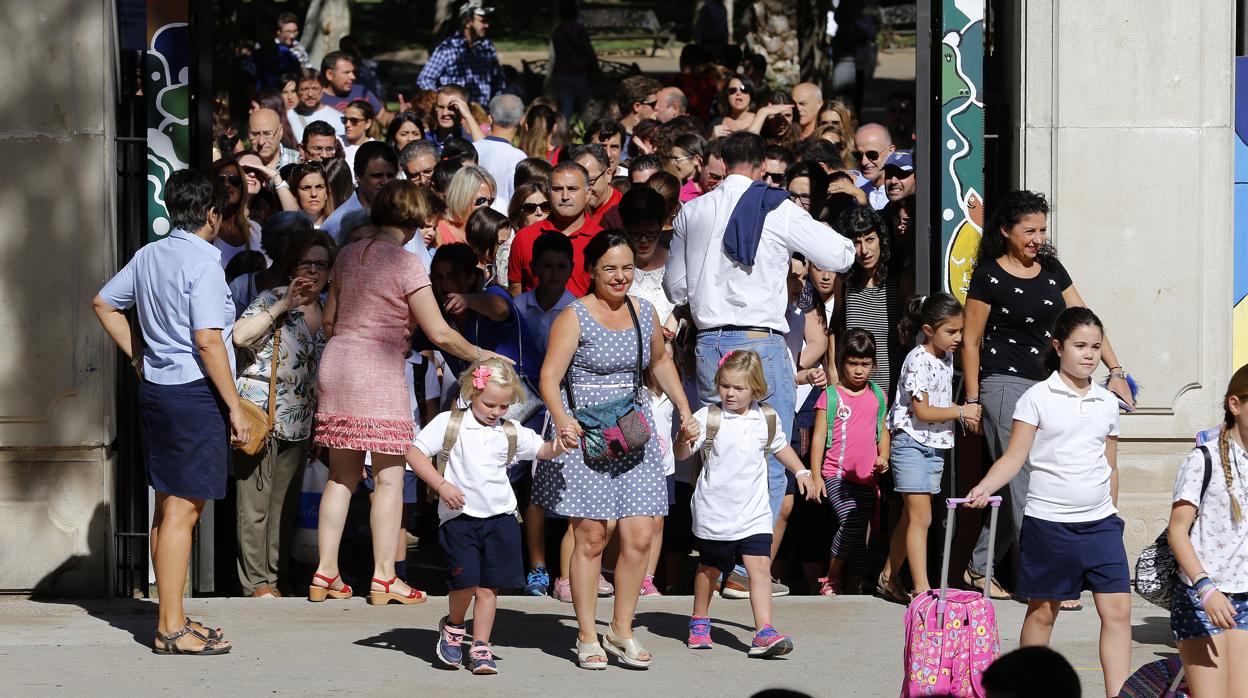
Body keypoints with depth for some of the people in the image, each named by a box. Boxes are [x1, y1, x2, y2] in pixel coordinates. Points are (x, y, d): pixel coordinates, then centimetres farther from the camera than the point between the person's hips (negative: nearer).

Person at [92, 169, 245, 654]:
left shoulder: (149, 255, 9)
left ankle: (172, 617, 21)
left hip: (156, 390, 9)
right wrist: (235, 407, -15)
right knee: (183, 510, -7)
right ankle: (172, 628, -6)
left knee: (167, 505, 14)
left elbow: (103, 304, 19)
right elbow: (208, 341, -20)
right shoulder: (202, 263, -15)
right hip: (195, 393, -9)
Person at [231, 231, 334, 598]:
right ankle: (256, 581, 0)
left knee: (285, 502, 9)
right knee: (256, 501, -4)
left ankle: (275, 574, 15)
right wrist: (283, 305, -20)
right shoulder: (271, 299, -4)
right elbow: (240, 336, -21)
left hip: (298, 422, 6)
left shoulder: (326, 313, 14)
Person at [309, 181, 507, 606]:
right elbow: (439, 334, -11)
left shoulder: (348, 255, 9)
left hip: (335, 367, 7)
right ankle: (384, 577, 2)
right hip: (379, 373, -7)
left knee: (341, 476, 11)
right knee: (389, 477, 1)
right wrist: (479, 355, 4)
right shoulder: (406, 264, -10)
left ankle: (325, 574, 10)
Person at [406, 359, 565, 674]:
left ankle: (480, 648, 12)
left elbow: (543, 450, 15)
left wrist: (560, 443, -8)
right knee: (465, 580, -14)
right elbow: (415, 452, -3)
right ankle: (453, 627, 16)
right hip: (459, 517, -3)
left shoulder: (511, 432, 8)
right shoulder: (448, 424, -2)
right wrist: (442, 485, -13)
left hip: (500, 517, 3)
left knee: (489, 586, 2)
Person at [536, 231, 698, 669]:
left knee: (639, 536, -3)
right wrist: (563, 422, -32)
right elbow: (550, 377, -15)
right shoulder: (575, 317, -7)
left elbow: (660, 361, 27)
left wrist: (684, 412, 18)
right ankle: (587, 637, 8)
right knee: (591, 537, -2)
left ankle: (621, 631, 11)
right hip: (585, 435, -5)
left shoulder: (643, 312, 10)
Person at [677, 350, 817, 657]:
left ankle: (764, 633, -15)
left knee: (760, 567, -12)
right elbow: (682, 454, -13)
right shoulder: (708, 418, -9)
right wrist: (684, 438, -34)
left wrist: (801, 472, 16)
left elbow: (780, 446, 21)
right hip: (714, 512, -2)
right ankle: (699, 622, 36)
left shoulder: (766, 418, 2)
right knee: (710, 568, 15)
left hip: (753, 512, 2)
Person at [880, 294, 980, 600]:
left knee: (911, 517, 13)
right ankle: (921, 589, -12)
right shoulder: (918, 361, -17)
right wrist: (961, 412, -15)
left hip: (935, 446, 8)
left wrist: (963, 411, 3)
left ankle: (889, 577, 23)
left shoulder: (946, 359, 10)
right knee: (920, 517, -11)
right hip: (911, 444, -8)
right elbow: (922, 411, -19)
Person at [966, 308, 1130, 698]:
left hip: (1100, 523, 4)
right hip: (1048, 522, -4)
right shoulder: (1038, 398, -3)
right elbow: (1015, 456, -8)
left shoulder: (1107, 403, 9)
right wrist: (984, 488, -23)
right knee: (1043, 612, 7)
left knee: (1117, 610, -6)